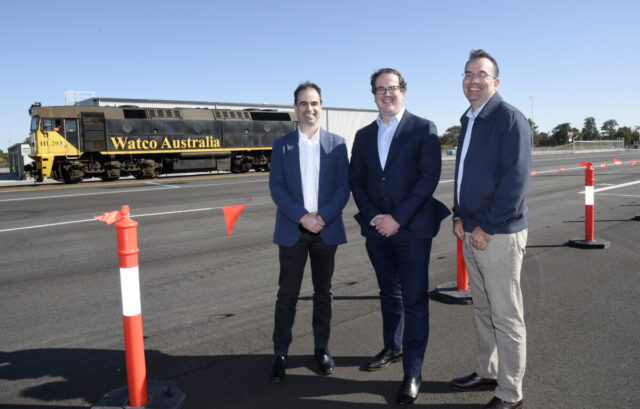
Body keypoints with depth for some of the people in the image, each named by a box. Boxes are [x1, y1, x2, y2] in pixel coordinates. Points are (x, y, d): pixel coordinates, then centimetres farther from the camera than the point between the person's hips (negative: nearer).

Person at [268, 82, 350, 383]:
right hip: (292, 231, -1)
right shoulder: (282, 145, 5)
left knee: (323, 292, 11)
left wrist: (323, 217, -13)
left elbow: (344, 186, 0)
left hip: (327, 230, 1)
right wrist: (302, 217, -14)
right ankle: (280, 353, 15)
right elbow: (276, 187, -2)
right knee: (287, 294, 3)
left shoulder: (336, 143, 6)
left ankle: (321, 349, 25)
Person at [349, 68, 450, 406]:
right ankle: (393, 347, 40)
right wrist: (373, 217, -6)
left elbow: (429, 177, -11)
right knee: (389, 294, 20)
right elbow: (355, 180, 8)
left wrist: (398, 218, -16)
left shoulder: (423, 130, -3)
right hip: (377, 229, 5)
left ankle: (412, 374, 10)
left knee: (414, 301, -1)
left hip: (412, 229, -4)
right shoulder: (363, 135, 11)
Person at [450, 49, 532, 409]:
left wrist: (487, 227, -16)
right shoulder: (469, 121, 14)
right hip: (472, 233, 8)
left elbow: (516, 179, -17)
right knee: (483, 311, 18)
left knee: (507, 318, 2)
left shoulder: (510, 119, -10)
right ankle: (487, 373, 34)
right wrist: (460, 217, 9)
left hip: (499, 234, -8)